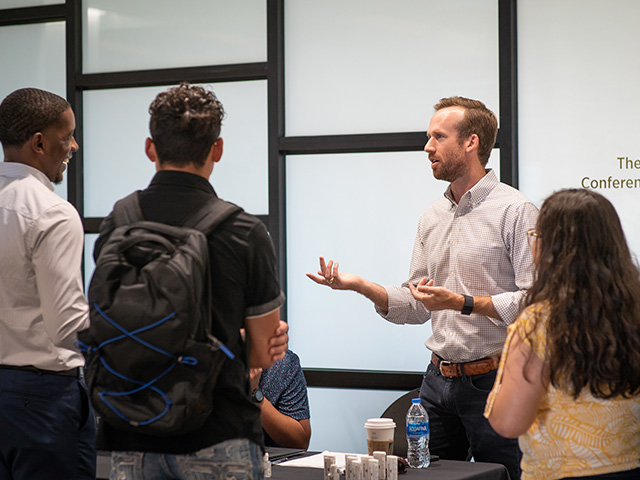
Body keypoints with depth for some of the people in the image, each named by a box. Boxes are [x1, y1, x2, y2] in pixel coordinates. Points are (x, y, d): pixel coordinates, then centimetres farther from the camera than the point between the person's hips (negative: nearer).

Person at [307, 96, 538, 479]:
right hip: (438, 380, 7)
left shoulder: (515, 211, -9)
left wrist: (462, 302, -23)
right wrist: (359, 285, 2)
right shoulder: (432, 217, 14)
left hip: (493, 380, -6)